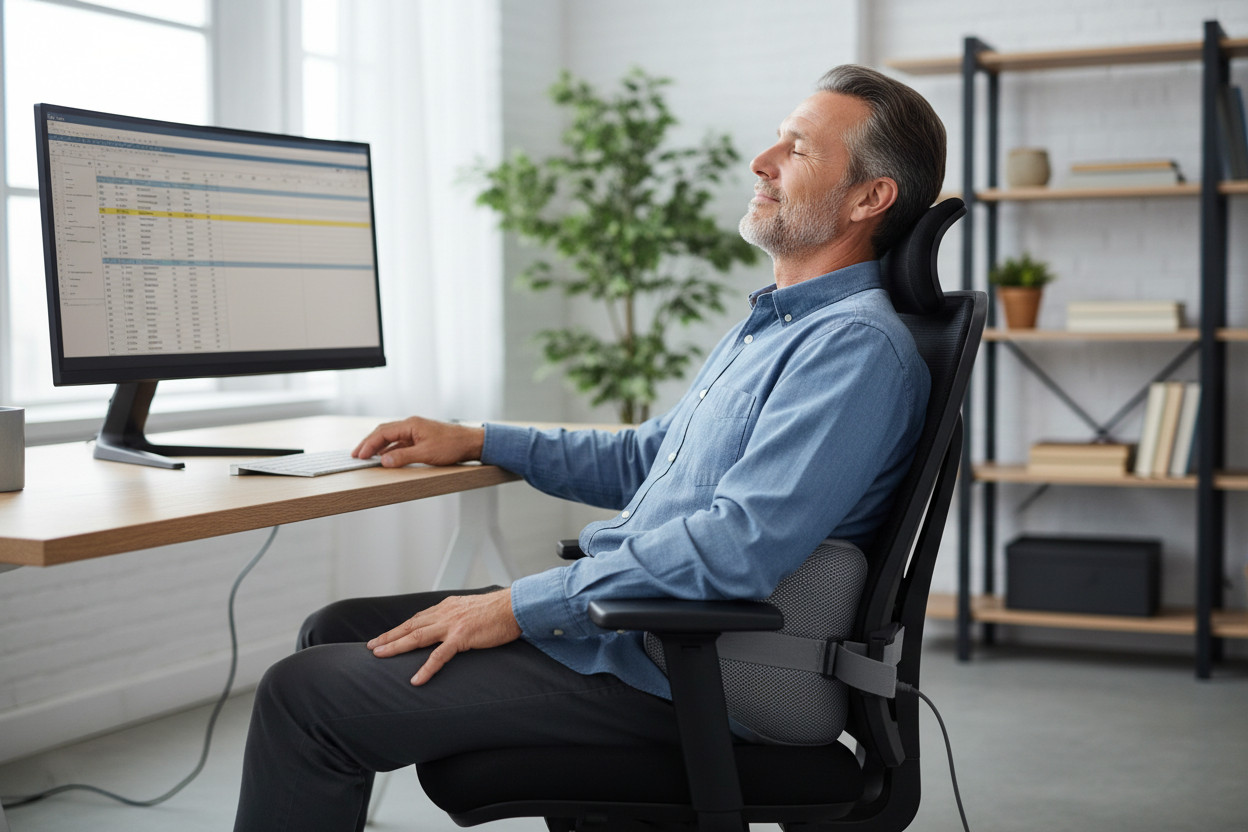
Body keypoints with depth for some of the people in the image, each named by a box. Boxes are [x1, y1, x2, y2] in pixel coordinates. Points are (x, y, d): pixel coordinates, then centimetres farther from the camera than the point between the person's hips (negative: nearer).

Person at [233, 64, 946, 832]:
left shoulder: (860, 346, -17)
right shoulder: (770, 324, 18)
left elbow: (738, 546, -27)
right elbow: (646, 460, 28)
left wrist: (522, 607, -23)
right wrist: (478, 441, 22)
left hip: (668, 671, -10)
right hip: (622, 618, 10)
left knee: (306, 692, -12)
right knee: (337, 631, 11)